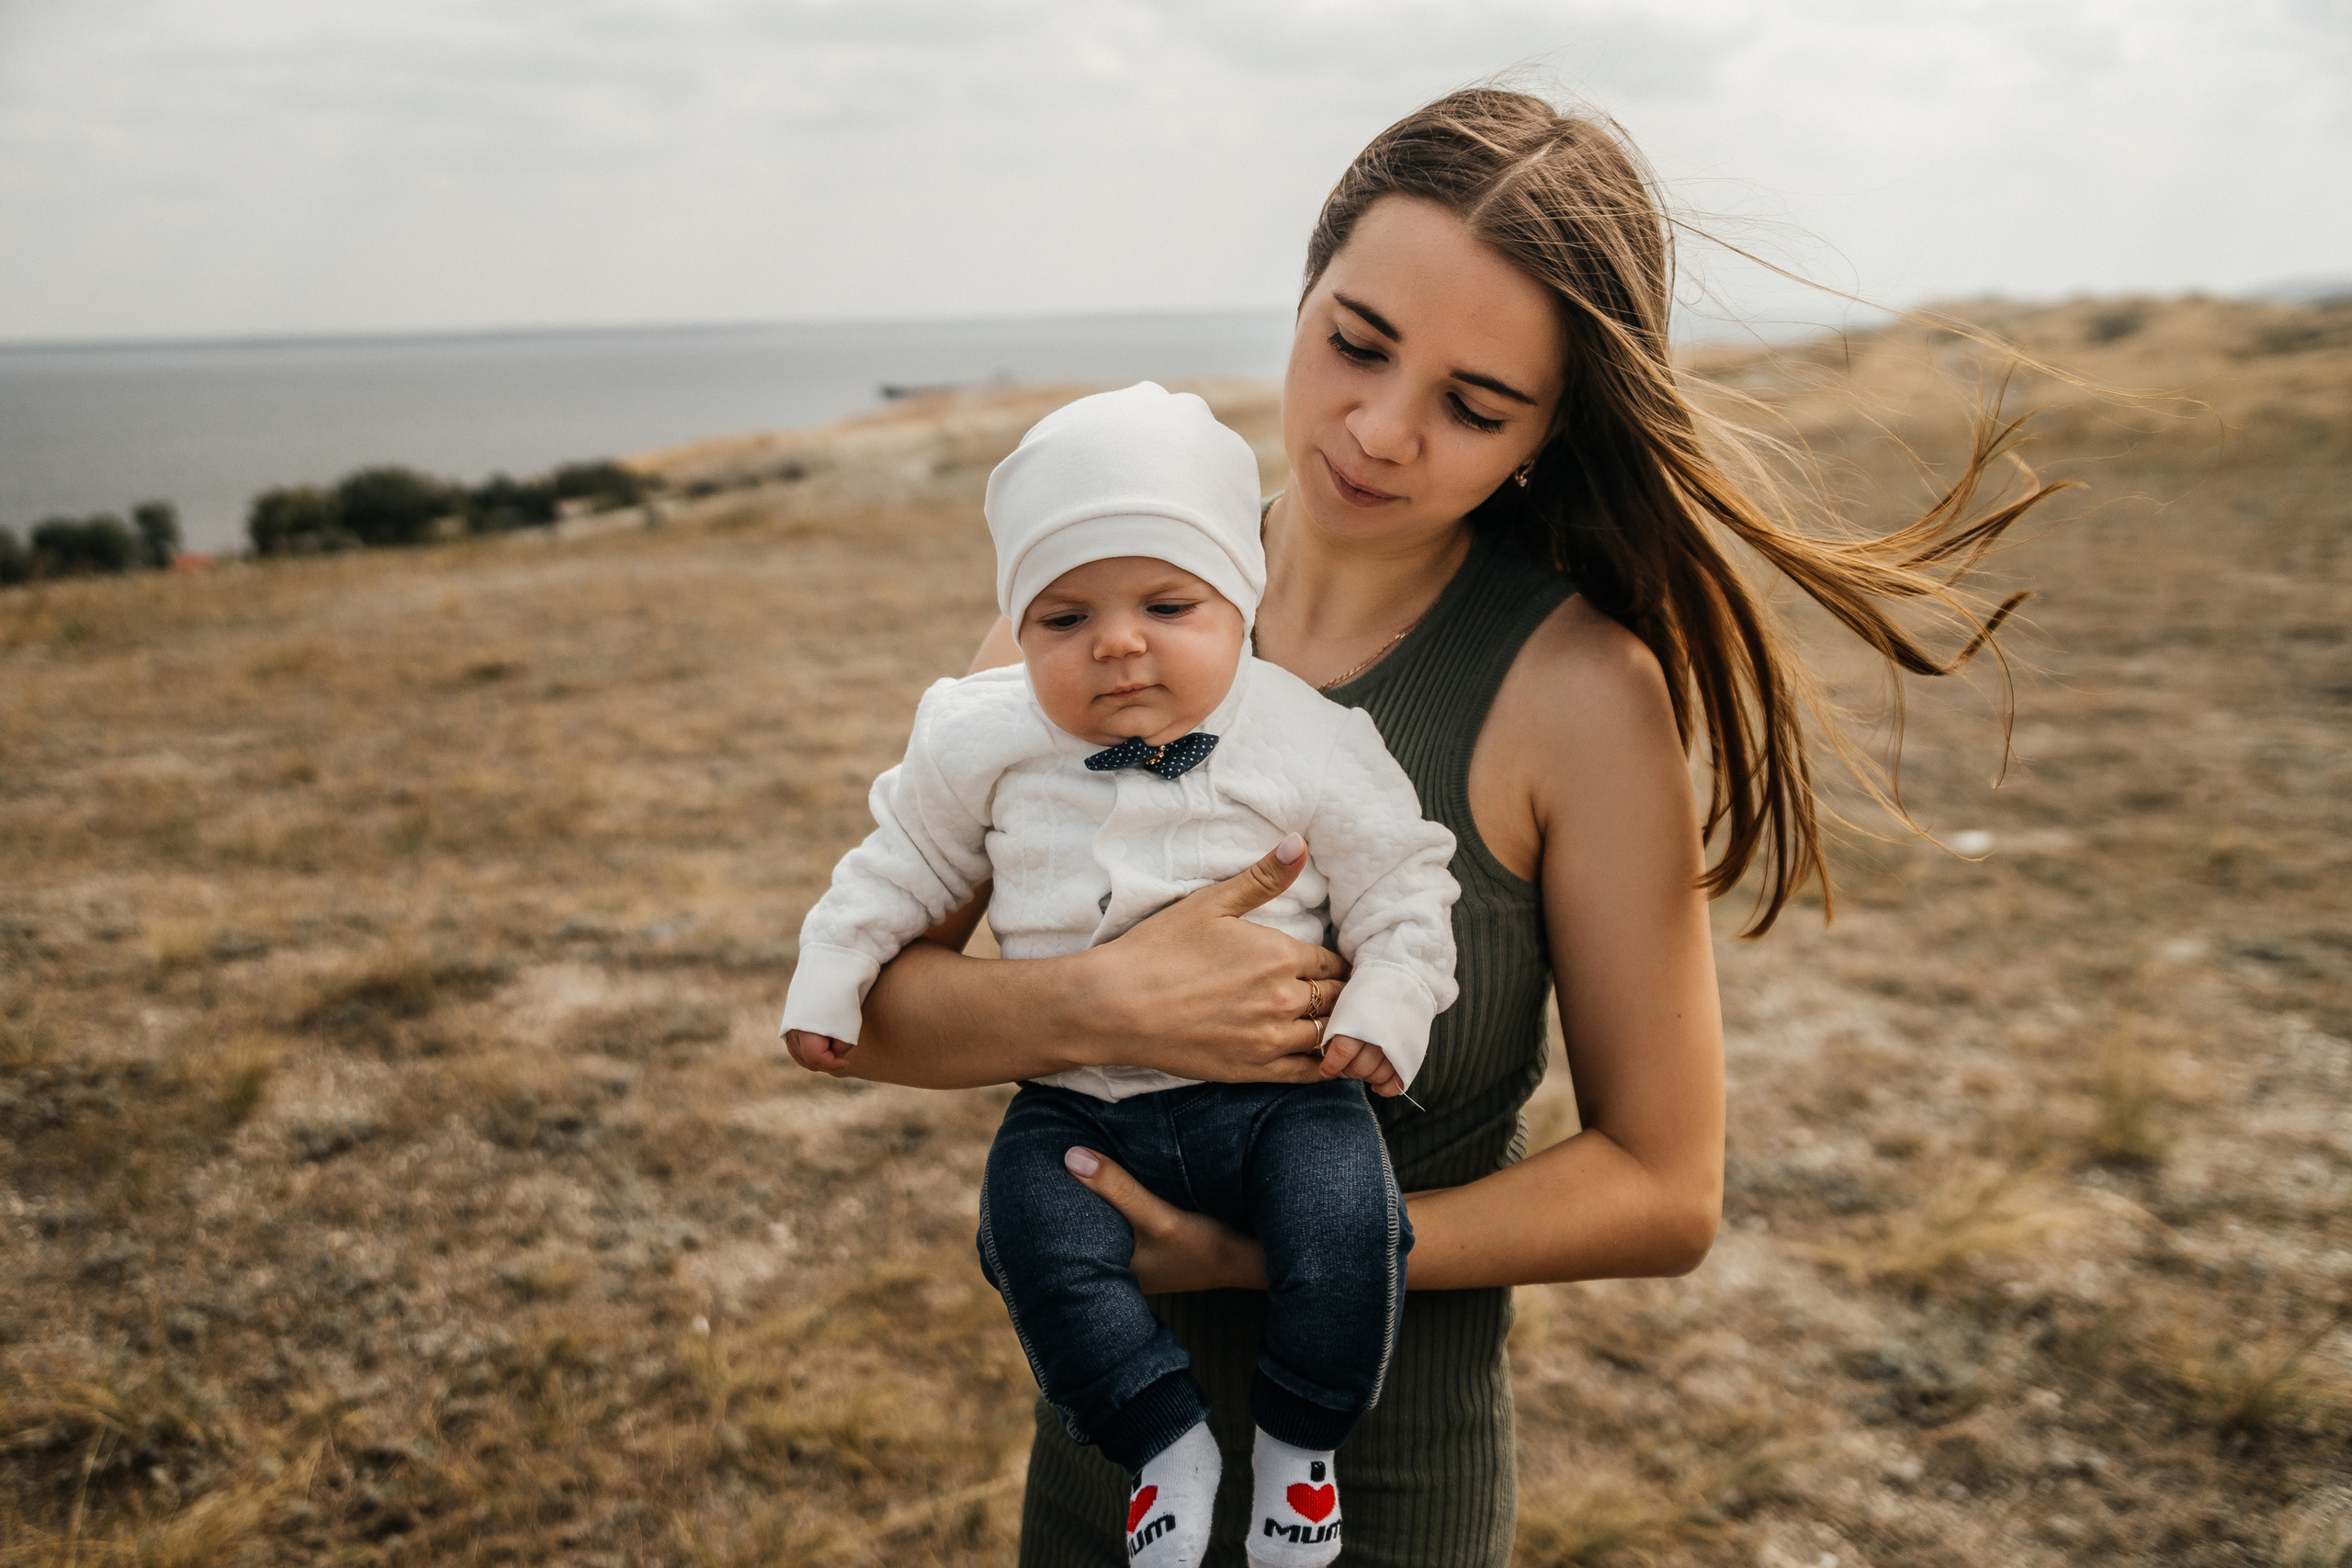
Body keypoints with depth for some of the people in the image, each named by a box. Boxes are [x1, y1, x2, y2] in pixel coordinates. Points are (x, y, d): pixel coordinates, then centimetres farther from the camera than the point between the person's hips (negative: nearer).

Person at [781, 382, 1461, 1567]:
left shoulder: (1308, 744, -8)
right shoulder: (986, 743, -3)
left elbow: (1398, 888, 1)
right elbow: (909, 859, 12)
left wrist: (1383, 1012, -10)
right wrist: (831, 970, 7)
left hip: (1276, 1084, -2)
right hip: (1078, 1102, 2)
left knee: (1344, 1222, -23)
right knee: (1039, 1242, -21)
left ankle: (1301, 1436, 3)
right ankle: (1166, 1439, 1)